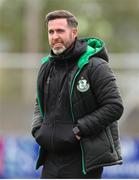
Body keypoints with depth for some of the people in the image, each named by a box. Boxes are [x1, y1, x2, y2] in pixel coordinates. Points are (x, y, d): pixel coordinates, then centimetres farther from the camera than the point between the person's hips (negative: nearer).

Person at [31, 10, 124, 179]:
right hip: (52, 157, 7)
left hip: (84, 159, -7)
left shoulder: (95, 66, -10)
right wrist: (37, 129, 6)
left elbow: (114, 107, -15)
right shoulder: (47, 67, 12)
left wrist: (79, 129, -18)